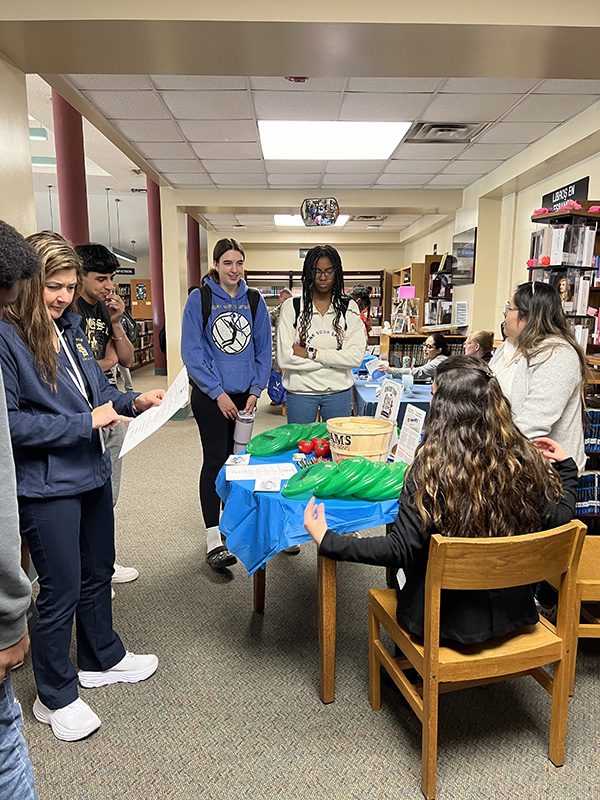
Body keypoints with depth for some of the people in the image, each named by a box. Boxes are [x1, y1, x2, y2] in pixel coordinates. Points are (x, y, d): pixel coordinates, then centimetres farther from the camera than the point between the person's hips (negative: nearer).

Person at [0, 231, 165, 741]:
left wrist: (134, 402, -2)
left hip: (92, 472, 8)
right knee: (61, 590, 6)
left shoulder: (70, 326, 7)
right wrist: (85, 422, -21)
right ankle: (56, 696, 30)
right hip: (46, 485, -8)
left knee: (98, 572, 22)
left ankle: (101, 659, 44)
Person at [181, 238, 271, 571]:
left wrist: (255, 391, 0)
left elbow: (263, 349, 9)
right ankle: (213, 539, 0)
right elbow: (191, 351, -8)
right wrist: (217, 392, -12)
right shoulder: (200, 298, -3)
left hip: (244, 394, 4)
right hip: (210, 395, -4)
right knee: (215, 459, -5)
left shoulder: (254, 300, 7)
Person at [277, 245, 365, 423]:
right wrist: (333, 358, -11)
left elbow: (356, 358, -9)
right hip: (300, 391, -1)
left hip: (339, 391, 1)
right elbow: (284, 358, -12)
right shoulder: (291, 307, -2)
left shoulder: (349, 308, 2)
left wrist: (311, 353, -14)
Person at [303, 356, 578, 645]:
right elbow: (558, 521, -2)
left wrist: (327, 541, -18)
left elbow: (400, 550, -26)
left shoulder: (433, 468, -27)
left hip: (447, 618, -5)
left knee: (399, 565, 26)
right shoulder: (527, 459, -14)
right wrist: (566, 467, 14)